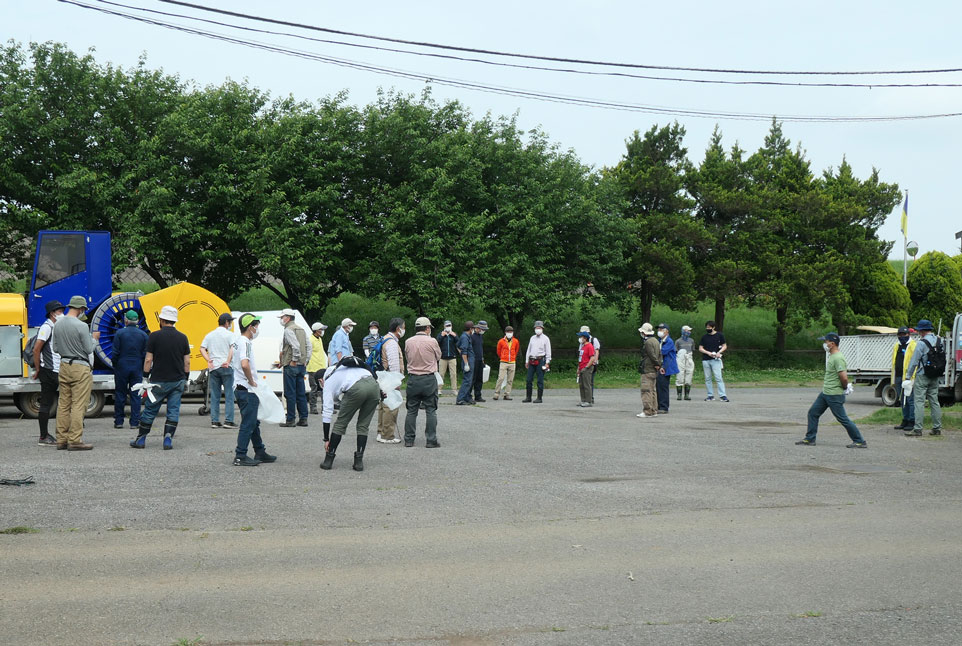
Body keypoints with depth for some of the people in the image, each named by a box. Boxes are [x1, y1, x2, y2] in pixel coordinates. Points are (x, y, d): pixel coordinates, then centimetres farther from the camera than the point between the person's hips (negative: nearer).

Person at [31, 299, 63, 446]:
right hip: (48, 372, -9)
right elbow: (36, 349, -18)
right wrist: (38, 370, -13)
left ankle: (46, 435, 17)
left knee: (48, 404, 12)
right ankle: (44, 437, -3)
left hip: (55, 372, 9)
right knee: (46, 404, -6)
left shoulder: (55, 328, 18)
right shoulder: (47, 327, -11)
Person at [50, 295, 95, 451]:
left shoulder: (57, 324, 4)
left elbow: (54, 348, 11)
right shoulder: (81, 326, -16)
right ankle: (75, 440, -5)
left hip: (64, 366, 7)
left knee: (63, 404, 11)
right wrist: (92, 338, 7)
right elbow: (89, 349, -10)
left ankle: (61, 439, 14)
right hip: (81, 367, -7)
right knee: (78, 405, -4)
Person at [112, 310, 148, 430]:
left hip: (122, 367, -1)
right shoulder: (143, 335, 0)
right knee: (135, 395, 5)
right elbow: (145, 354, 1)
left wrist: (115, 366, 7)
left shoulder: (120, 333, -6)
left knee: (120, 394, 7)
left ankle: (119, 421, 10)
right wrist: (142, 369, 10)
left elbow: (115, 353, -6)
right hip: (137, 369, 1)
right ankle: (135, 422, 3)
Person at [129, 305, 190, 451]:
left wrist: (145, 378, 2)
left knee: (150, 411, 8)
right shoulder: (182, 338, 2)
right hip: (178, 381, 2)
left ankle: (141, 439, 15)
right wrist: (185, 379, 14)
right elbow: (187, 362, 4)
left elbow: (148, 360, -6)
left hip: (159, 381, -2)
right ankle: (168, 439, -3)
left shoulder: (154, 336, -7)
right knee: (173, 412, 4)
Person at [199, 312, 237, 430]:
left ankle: (214, 421, 6)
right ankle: (228, 421, -6)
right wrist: (228, 361, -19)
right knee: (229, 395, -1)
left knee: (214, 396, 8)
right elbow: (233, 348, -16)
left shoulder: (209, 335, 14)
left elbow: (202, 349, 4)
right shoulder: (229, 334, -2)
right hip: (226, 368, -5)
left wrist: (209, 361, -4)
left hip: (213, 368, 5)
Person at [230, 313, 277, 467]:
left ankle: (260, 453, 26)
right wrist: (252, 382, -19)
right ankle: (240, 457, -4)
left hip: (239, 387, 10)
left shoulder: (236, 341, 14)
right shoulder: (245, 343, -17)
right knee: (248, 424, -5)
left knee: (254, 423, 18)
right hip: (247, 390, -10)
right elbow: (245, 364, -33)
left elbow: (231, 362, 25)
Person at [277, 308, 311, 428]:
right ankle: (303, 419, 11)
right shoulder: (301, 329, 16)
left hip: (291, 365, -8)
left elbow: (295, 346, -23)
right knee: (301, 393, 10)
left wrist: (294, 360, -16)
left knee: (290, 393, -4)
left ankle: (290, 420, -3)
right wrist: (305, 361, 14)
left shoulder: (288, 330, -10)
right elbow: (308, 347, 14)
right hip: (302, 366, 8)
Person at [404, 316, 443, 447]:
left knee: (411, 410, 10)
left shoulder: (408, 342, -1)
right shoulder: (432, 341, -9)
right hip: (429, 379, -3)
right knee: (431, 411, 3)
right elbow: (438, 357, 6)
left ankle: (409, 439, 12)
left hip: (413, 379, 3)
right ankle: (431, 440, 1)